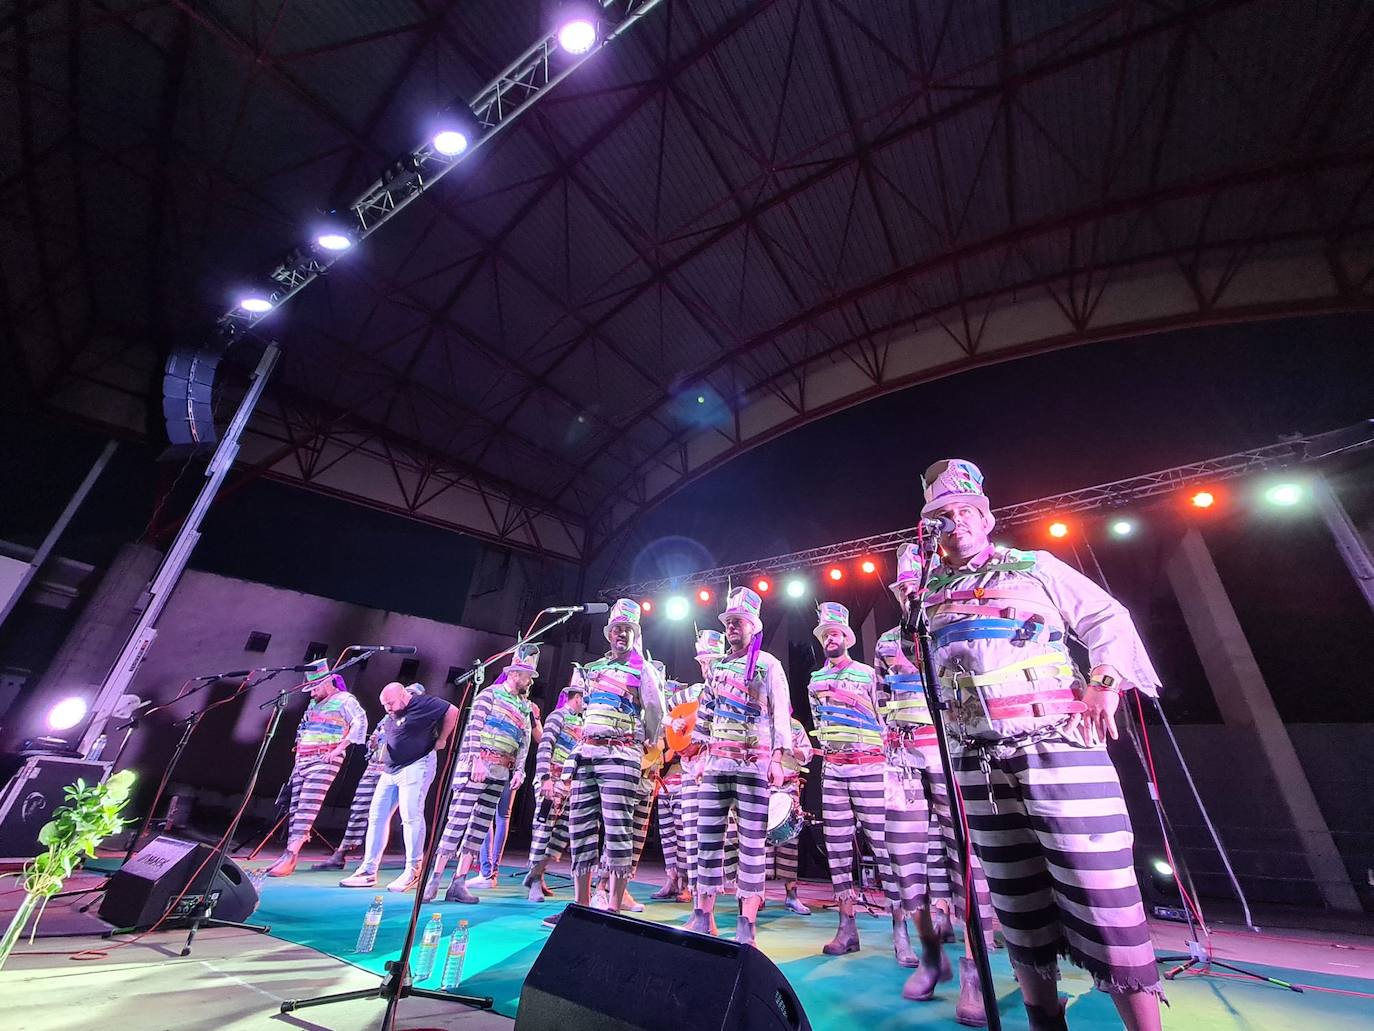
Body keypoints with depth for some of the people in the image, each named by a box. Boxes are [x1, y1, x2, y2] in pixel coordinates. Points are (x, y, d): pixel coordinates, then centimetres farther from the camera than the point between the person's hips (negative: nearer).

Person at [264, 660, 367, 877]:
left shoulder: (344, 700, -8)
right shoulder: (313, 703, 18)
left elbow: (360, 722, -19)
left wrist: (339, 747, -20)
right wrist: (298, 750, 14)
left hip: (324, 761, -8)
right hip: (302, 760, 8)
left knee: (307, 807, -12)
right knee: (295, 807, 6)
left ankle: (290, 856, -12)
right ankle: (289, 856, 11)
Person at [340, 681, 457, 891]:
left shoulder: (422, 703, -14)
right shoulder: (391, 715, 14)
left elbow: (452, 712, -16)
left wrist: (441, 741, -11)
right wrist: (383, 759, 16)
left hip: (415, 767, -9)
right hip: (390, 771, 9)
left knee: (411, 816, -10)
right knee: (377, 817, 9)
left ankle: (413, 870, -1)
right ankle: (368, 870, 19)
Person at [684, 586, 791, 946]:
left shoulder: (768, 665, -1)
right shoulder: (717, 667, 14)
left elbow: (781, 714, -8)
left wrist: (777, 759, -18)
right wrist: (697, 756, 15)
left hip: (754, 763, -5)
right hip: (716, 763, 5)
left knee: (752, 842, 1)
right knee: (707, 837, 7)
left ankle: (746, 925, 11)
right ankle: (703, 916, 18)